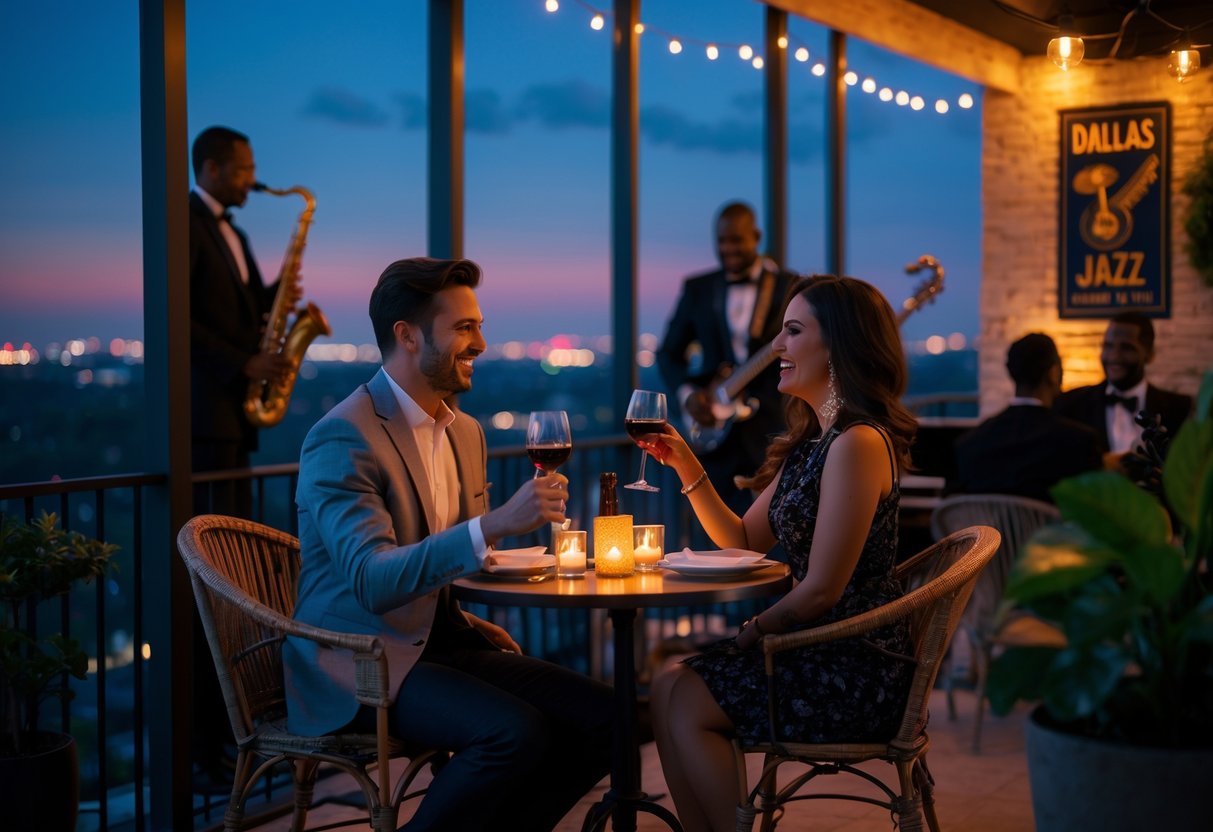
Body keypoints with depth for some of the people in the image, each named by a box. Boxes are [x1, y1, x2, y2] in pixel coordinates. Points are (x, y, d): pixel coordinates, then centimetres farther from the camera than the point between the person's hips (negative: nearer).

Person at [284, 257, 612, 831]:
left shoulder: (465, 432, 13)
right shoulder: (342, 439, -14)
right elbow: (373, 581, -28)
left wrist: (469, 624, 5)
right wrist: (496, 524, -38)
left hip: (438, 642, 8)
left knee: (600, 718, -8)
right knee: (517, 732, -29)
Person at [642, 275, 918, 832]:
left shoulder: (857, 442, -18)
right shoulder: (810, 441, 14)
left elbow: (821, 589, -20)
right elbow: (744, 542, 17)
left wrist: (752, 632, -5)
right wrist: (687, 466, 8)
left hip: (860, 671, -9)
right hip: (824, 651, 9)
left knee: (684, 702, -10)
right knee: (671, 687, -2)